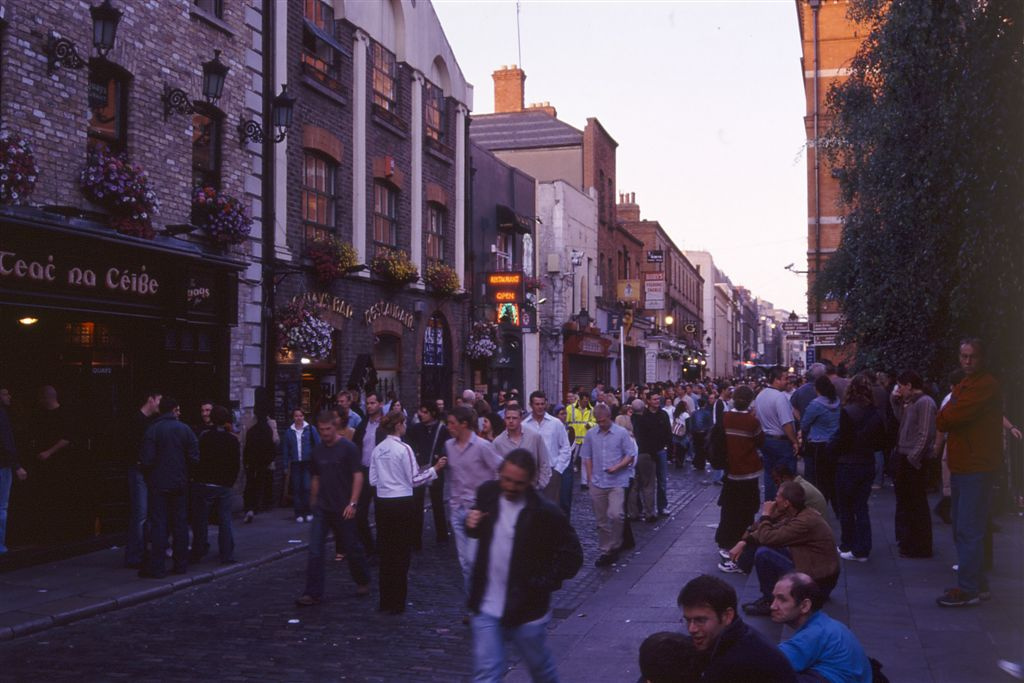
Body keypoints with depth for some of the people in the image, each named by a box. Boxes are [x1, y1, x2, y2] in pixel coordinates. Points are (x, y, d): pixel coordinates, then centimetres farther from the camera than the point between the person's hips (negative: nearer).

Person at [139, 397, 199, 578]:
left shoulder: (152, 430, -9)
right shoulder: (185, 430, -1)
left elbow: (146, 460, -13)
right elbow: (194, 458, -3)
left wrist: (148, 475, 7)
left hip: (158, 484, -2)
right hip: (180, 483, 3)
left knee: (158, 524, 0)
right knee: (180, 523, 10)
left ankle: (157, 567, -1)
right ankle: (181, 563, 15)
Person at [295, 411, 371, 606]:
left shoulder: (348, 448, -9)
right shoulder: (317, 451, 7)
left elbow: (358, 476, -10)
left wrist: (352, 503, -17)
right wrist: (313, 503, 18)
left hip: (343, 509, -4)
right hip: (322, 508, 4)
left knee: (352, 548, 8)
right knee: (314, 551, -4)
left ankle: (363, 582, 30)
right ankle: (313, 593, -1)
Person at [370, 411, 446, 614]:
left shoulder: (377, 450, 4)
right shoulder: (403, 449, -13)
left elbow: (373, 480, 8)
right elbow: (414, 479, -11)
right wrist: (435, 468, -2)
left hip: (382, 503, 6)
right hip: (402, 504, -6)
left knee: (386, 551, 13)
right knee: (401, 552, 4)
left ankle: (385, 601, 19)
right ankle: (397, 603, 8)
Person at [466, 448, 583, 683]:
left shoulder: (546, 513, -17)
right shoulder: (488, 493, -3)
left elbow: (572, 556, -11)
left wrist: (541, 585, -17)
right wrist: (472, 525, -7)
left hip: (527, 611, -3)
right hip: (486, 609, 3)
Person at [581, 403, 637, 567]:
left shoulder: (621, 433, -2)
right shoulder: (591, 434, 7)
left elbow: (631, 455, -1)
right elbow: (587, 457, 12)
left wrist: (617, 467, -15)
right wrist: (590, 477, 4)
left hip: (617, 482, -3)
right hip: (597, 484, 4)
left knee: (615, 514, -19)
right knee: (601, 520, 9)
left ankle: (614, 546, 0)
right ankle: (605, 551, 20)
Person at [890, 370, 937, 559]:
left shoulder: (925, 403, -15)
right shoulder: (909, 402, 13)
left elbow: (925, 433, -20)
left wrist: (913, 457, -22)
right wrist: (895, 401, 10)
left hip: (914, 460, -10)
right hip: (905, 457, 10)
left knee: (916, 504, -3)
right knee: (905, 500, 20)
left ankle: (919, 547, 5)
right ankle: (907, 539, 34)